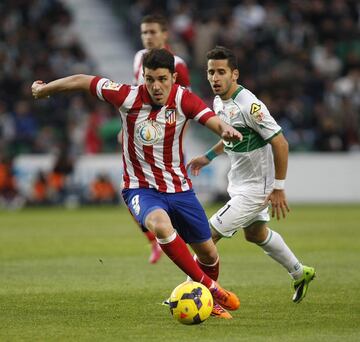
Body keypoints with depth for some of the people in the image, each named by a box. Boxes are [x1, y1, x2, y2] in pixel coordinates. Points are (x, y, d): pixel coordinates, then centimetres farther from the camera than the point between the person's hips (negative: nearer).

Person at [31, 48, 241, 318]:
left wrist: (226, 129, -53)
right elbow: (81, 81, -2)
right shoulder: (128, 97, -15)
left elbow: (213, 121, -29)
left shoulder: (183, 99, -13)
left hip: (179, 188, 3)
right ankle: (212, 288, -24)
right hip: (141, 188, -3)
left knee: (208, 253, 11)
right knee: (161, 225, -36)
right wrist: (43, 89, 11)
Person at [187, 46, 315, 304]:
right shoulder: (219, 102, 0)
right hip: (239, 183, 10)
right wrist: (208, 157, 19)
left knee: (208, 236, -11)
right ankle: (300, 274, 47)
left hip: (255, 189, -10)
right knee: (256, 234, 28)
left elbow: (280, 144, -25)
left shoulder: (249, 106, -27)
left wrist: (279, 188, -22)